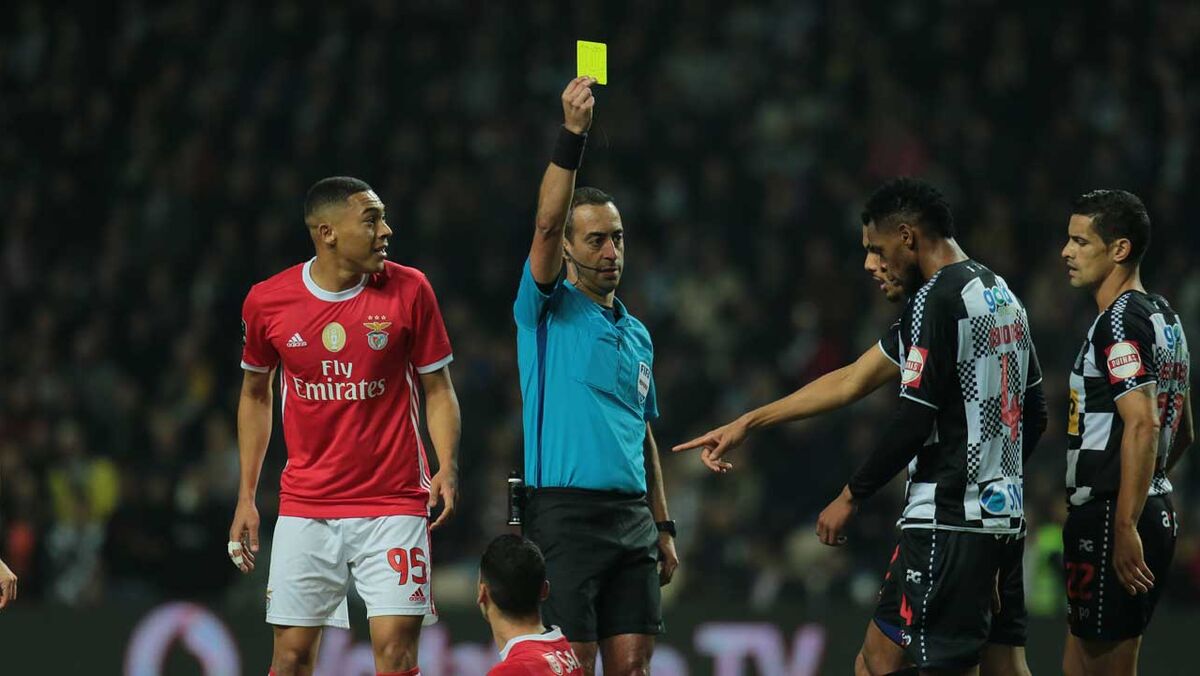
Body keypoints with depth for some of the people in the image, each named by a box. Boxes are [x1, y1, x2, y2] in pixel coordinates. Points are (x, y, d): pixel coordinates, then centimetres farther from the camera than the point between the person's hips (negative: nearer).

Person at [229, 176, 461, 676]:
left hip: (393, 505, -1)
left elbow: (438, 390, 4)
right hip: (305, 507, 1)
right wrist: (246, 496, 10)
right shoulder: (267, 301, -2)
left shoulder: (409, 291, -4)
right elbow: (255, 395, 13)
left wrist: (447, 468, -13)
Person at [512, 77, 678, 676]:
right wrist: (572, 134, -27)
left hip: (631, 518, 6)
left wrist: (663, 528, 18)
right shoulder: (547, 310, 0)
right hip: (564, 514, -6)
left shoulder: (637, 334, 18)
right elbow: (548, 223, -17)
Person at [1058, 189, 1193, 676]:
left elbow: (1142, 424, -24)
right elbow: (1181, 430, 24)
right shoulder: (1163, 316, 17)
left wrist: (1124, 526, -27)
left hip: (1111, 515, -10)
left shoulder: (1120, 322, -14)